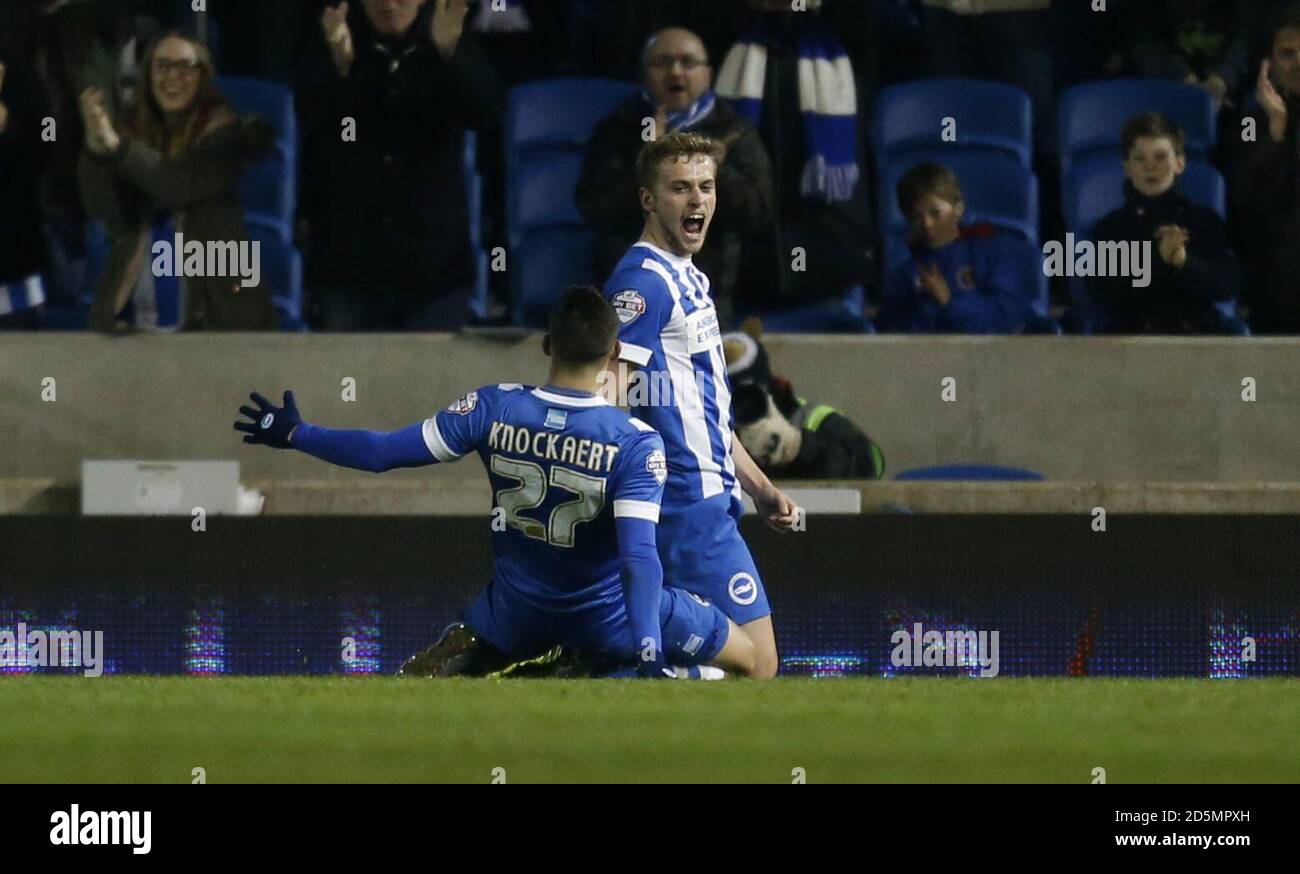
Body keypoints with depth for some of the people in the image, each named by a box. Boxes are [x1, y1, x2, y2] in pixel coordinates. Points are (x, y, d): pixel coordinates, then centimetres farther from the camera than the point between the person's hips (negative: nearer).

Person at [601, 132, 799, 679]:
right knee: (756, 664, -12)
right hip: (689, 505, -10)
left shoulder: (690, 280, 19)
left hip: (708, 498, 10)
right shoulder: (644, 280, -12)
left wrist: (760, 488, 26)